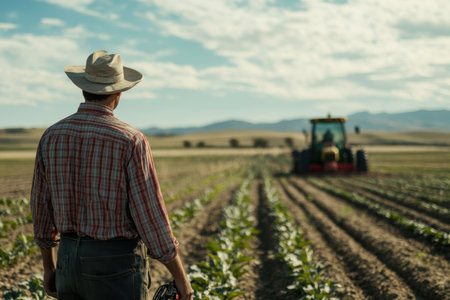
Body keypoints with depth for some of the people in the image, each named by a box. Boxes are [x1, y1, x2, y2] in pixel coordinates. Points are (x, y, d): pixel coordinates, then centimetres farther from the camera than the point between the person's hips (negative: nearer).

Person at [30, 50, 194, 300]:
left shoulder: (52, 136, 1)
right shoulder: (130, 141, -17)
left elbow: (41, 207, 8)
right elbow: (150, 215, -17)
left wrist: (49, 267, 21)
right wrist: (180, 276, -6)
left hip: (71, 261, 6)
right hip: (116, 269, -5)